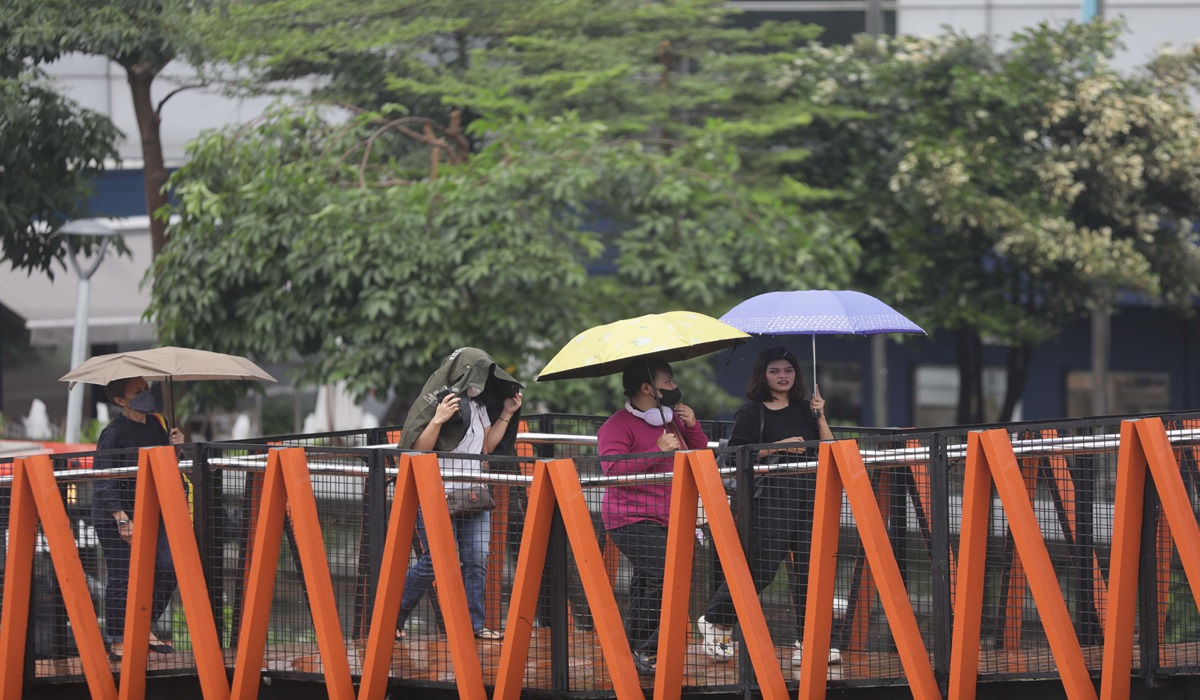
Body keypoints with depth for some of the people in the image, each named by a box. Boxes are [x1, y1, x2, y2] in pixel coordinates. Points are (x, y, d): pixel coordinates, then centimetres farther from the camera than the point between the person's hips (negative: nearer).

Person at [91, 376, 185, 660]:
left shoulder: (157, 423, 8)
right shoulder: (114, 433, -14)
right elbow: (103, 480, -18)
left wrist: (174, 445, -3)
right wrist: (121, 519, -24)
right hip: (117, 517, -7)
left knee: (167, 570, 3)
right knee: (122, 578, -4)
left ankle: (144, 629, 20)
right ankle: (117, 641, 8)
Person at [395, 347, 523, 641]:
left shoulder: (478, 405, 13)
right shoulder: (433, 402, -10)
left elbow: (486, 446, 17)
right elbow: (418, 449, -14)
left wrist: (506, 415, 13)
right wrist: (437, 420, -27)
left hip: (473, 496, 7)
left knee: (477, 561, -1)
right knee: (435, 560, -9)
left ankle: (475, 624, 5)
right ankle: (393, 618, 5)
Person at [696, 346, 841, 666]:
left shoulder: (803, 409, 17)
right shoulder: (752, 412, 2)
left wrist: (820, 416, -2)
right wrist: (777, 447, -14)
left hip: (809, 494, 5)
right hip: (770, 496, -5)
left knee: (811, 568, -3)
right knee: (761, 567, -6)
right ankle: (715, 620, 15)